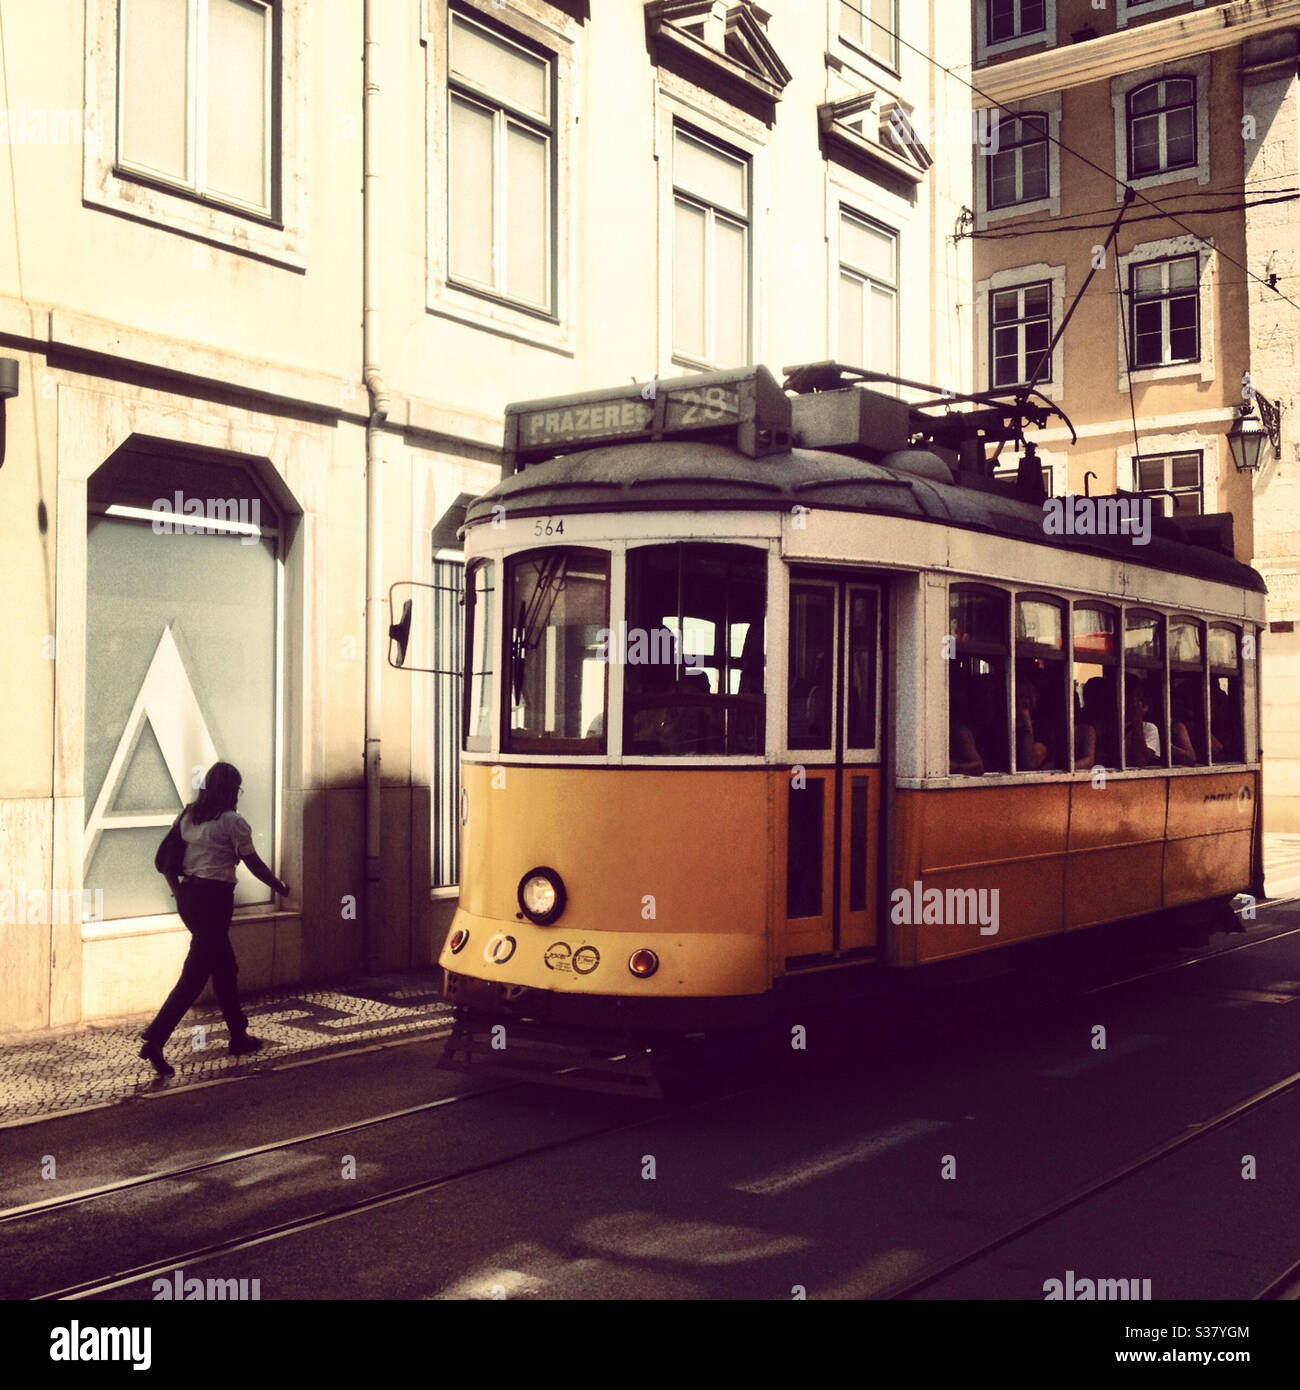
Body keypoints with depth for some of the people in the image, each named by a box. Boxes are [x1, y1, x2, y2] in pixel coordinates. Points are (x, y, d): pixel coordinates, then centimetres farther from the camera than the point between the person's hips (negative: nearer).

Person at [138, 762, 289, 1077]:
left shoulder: (188, 815, 9)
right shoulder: (232, 822, -9)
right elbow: (255, 865, -3)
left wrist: (177, 890, 13)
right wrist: (280, 887, 11)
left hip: (188, 895, 8)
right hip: (214, 897, -8)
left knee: (224, 967, 18)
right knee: (195, 975, -5)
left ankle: (239, 1036, 28)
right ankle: (154, 1041, -12)